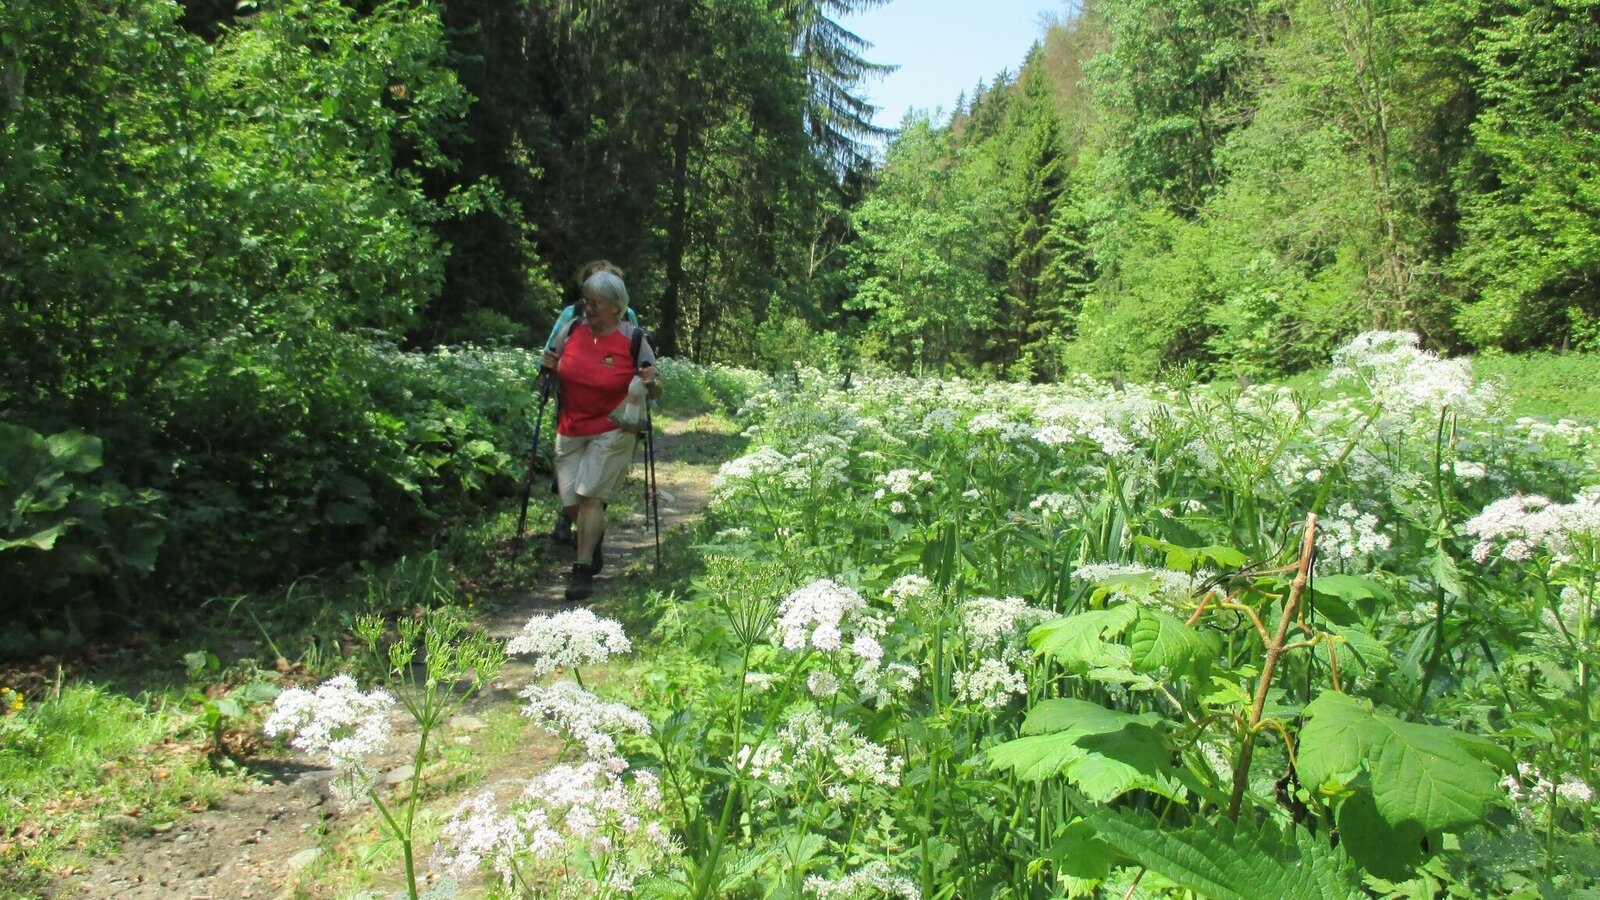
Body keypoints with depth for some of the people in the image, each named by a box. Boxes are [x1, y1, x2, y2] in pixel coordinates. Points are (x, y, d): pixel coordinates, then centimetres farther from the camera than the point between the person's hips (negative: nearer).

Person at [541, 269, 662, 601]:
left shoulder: (633, 341, -9)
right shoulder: (571, 331, -1)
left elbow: (655, 392, 0)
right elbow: (555, 372, 15)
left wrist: (652, 382, -22)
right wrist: (548, 367, -7)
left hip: (612, 431, -4)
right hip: (570, 430, 4)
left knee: (590, 495, -12)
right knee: (571, 501, 6)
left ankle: (583, 569, -3)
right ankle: (595, 540, 37)